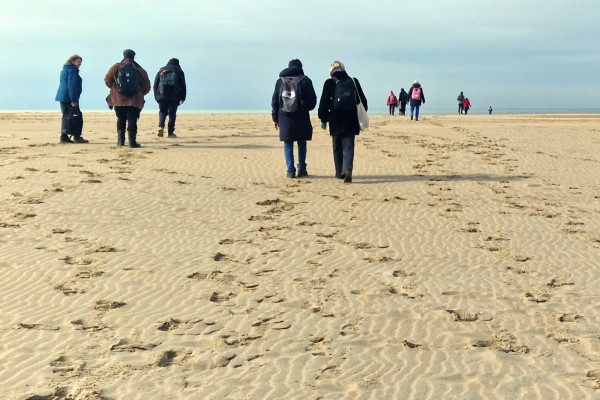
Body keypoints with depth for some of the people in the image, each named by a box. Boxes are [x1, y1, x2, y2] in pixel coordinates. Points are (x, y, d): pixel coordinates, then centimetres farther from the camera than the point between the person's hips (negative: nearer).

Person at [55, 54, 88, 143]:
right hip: (69, 97, -10)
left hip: (62, 96, 10)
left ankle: (64, 137, 8)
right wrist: (74, 100, -21)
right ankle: (77, 137, -5)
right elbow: (72, 85, -19)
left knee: (66, 116, 11)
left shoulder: (65, 69, 20)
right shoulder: (72, 70, -11)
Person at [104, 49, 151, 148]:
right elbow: (146, 87, 2)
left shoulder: (116, 67, 1)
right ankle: (132, 142, -7)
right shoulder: (140, 70, 1)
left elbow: (107, 80, 1)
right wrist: (140, 93, 21)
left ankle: (120, 140, 15)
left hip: (118, 100, 2)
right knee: (132, 120, -1)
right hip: (134, 101, -2)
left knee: (121, 119, 16)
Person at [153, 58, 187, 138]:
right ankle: (170, 133, 3)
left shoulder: (161, 71, 14)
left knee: (162, 112, 13)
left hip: (162, 96, 2)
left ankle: (161, 126, -12)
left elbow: (155, 85, 10)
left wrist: (156, 96, 13)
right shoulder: (179, 71, 8)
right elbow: (183, 86, 4)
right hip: (174, 97, -1)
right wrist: (182, 97, 7)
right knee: (172, 114, 4)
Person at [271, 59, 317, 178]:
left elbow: (274, 101, 8)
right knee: (302, 144, 11)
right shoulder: (305, 80, 0)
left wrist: (275, 119, 13)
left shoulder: (280, 81, 6)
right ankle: (301, 169, 10)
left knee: (288, 145, 6)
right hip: (302, 118, -1)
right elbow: (313, 100, -1)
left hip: (285, 118, 1)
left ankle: (290, 171, 0)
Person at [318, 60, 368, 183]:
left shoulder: (329, 83, -2)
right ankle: (348, 169, -20)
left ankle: (340, 173, 17)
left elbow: (324, 103, -2)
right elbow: (362, 100, 10)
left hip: (336, 121, -1)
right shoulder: (354, 81, 5)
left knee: (337, 148, 11)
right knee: (348, 146, 0)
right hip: (351, 121, 1)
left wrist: (323, 119, 6)